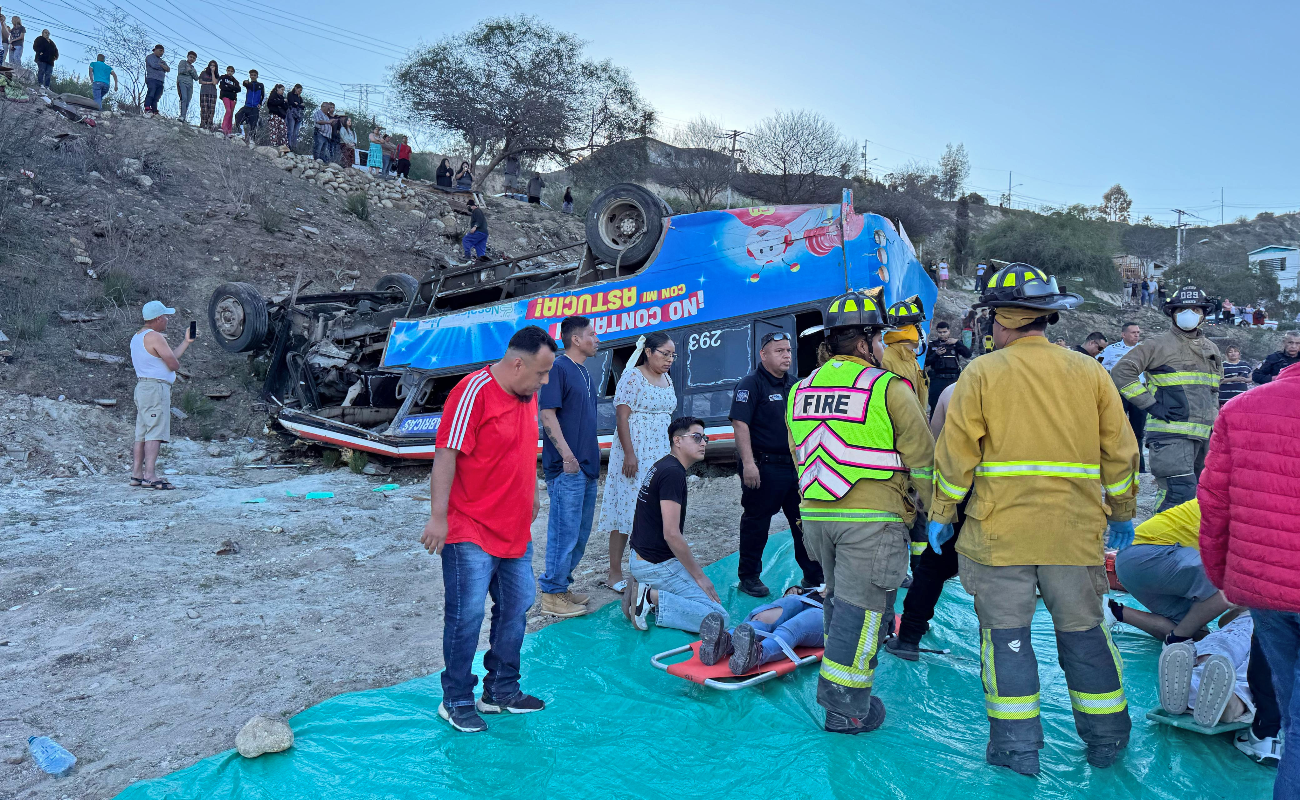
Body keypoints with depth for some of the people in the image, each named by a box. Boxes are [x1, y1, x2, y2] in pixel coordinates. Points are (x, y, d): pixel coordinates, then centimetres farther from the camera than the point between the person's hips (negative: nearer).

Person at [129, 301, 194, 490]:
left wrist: (186, 342, 25)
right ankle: (150, 476, -16)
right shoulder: (155, 337, -12)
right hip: (156, 388, -10)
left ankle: (137, 474, 13)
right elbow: (174, 364, -14)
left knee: (142, 434, 11)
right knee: (155, 433, -12)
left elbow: (169, 357, 21)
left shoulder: (137, 337, 20)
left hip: (142, 387, 10)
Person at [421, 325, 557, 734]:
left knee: (516, 608, 15)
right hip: (470, 532, -9)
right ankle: (456, 701, 14)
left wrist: (532, 496, 25)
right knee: (467, 615, -2)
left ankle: (501, 691, 29)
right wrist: (438, 516, -22)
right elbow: (446, 456, -20)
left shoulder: (527, 395, 9)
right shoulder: (473, 392, -17)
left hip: (515, 530, 9)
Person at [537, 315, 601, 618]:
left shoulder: (585, 372, 17)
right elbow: (547, 414, -17)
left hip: (587, 467, 10)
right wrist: (567, 454, -23)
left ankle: (561, 585, 26)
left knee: (581, 533, 15)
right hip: (567, 468, -10)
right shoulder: (559, 369, -11)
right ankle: (552, 595, 7)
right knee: (565, 532, -4)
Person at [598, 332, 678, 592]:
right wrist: (629, 454, -20)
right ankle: (615, 573, 3)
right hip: (635, 452, -7)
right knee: (626, 508, -4)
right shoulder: (632, 377, -10)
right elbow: (622, 418, -14)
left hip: (661, 453, 8)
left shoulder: (667, 379, 13)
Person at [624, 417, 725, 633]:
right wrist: (699, 575, -13)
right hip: (657, 565, -10)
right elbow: (671, 534, -23)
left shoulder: (661, 466, 13)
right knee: (719, 618, -12)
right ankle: (652, 598, -12)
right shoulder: (673, 473, -19)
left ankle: (646, 591, 7)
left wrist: (693, 566, 17)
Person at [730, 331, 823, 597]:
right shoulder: (751, 384, -9)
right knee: (756, 523, 4)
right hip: (763, 467, -7)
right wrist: (748, 463, -24)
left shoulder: (795, 385, 14)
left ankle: (814, 576, 21)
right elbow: (740, 424, -17)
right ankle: (749, 577, 17)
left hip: (796, 465, 7)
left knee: (805, 522, 11)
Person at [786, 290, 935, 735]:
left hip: (816, 516, 7)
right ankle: (846, 709, 6)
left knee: (839, 600, 21)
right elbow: (922, 460, -5)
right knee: (860, 609, 1)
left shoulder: (801, 389, 10)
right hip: (871, 519, -6)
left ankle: (841, 690, 31)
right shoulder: (888, 388, -9)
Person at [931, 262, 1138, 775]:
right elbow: (1120, 452, 8)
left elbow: (955, 453, -5)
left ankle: (1017, 746, 11)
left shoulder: (981, 373, -5)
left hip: (999, 530, -3)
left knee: (1006, 634, 6)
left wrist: (941, 514, 4)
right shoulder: (1089, 372, 5)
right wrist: (1122, 513, 19)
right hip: (1076, 531, 4)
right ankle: (1106, 739, 28)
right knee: (1084, 633, 16)